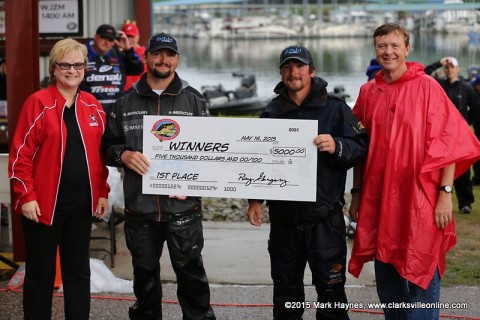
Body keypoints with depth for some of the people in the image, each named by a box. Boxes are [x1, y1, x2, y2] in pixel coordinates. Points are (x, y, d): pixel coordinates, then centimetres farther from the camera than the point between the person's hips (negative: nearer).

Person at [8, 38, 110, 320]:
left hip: (82, 202, 4)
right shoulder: (38, 103, -7)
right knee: (41, 272, 6)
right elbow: (21, 153, -9)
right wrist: (26, 196, -13)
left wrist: (102, 192, 9)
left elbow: (100, 153, 14)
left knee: (79, 271, 12)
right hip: (44, 203, -4)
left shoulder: (93, 106, 8)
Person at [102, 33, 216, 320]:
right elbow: (109, 145, 11)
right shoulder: (127, 102, 8)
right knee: (145, 274, 15)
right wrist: (123, 155, -11)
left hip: (183, 208, -2)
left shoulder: (194, 100, 4)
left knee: (191, 272, 3)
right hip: (139, 207, 2)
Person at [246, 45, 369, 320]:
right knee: (286, 291, 13)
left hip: (324, 219, -4)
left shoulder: (334, 107, 0)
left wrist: (337, 147, -25)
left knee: (331, 289, 0)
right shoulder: (272, 112, 12)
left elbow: (361, 146, -5)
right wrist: (255, 199, 12)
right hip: (283, 218, 4)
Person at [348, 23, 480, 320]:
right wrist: (357, 192, 12)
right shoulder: (368, 92, 8)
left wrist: (445, 192, -13)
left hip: (420, 200, -4)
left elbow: (449, 142, -8)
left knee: (422, 280, 0)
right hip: (379, 200, 5)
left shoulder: (427, 87, -6)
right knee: (386, 281, 13)